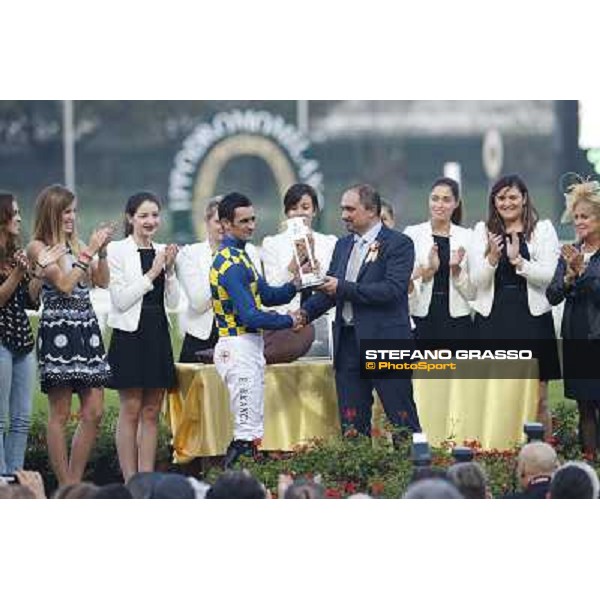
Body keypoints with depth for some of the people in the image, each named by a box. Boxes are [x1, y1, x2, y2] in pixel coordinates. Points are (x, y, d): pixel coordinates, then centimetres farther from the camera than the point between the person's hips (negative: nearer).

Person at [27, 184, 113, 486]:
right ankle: (65, 487, 1)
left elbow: (102, 281, 15)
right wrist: (89, 252, -10)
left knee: (94, 412, 2)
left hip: (86, 330, 7)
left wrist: (102, 251, 2)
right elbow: (64, 283, -12)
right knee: (60, 414, -3)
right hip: (57, 332, -7)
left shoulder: (74, 244, 15)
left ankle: (75, 484, 10)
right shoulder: (38, 247, -4)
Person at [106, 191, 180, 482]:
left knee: (152, 411, 6)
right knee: (131, 409, -4)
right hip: (130, 335, -5)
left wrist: (169, 270, -5)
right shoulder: (117, 251, -5)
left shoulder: (162, 252, 11)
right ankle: (130, 480, -1)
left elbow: (173, 302, 8)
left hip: (158, 335, 5)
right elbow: (121, 300, -12)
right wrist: (152, 274, -14)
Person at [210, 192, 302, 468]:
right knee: (247, 430, -11)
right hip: (239, 347, -11)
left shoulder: (239, 256, 15)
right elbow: (250, 316, -23)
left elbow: (267, 295, 18)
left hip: (249, 345, 11)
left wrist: (294, 286, 0)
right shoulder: (231, 264, -18)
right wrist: (289, 321, -11)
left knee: (251, 426, 14)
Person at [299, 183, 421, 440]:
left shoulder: (398, 244, -6)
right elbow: (329, 289, 13)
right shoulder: (343, 245, 16)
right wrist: (306, 312, -6)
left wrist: (343, 288, -19)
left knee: (402, 419, -3)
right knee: (352, 424, 8)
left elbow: (393, 289, -18)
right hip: (348, 341, 7)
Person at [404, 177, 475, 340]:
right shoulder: (412, 233, 2)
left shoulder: (467, 237, 5)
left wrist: (456, 269, -11)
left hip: (456, 322, 1)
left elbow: (472, 292, 5)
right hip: (422, 320, -1)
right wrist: (428, 270, -17)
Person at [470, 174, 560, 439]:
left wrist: (517, 260, -18)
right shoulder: (483, 231, 8)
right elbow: (477, 281, 2)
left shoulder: (543, 229, 4)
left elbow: (549, 276, -5)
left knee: (537, 402, 1)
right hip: (493, 319, 1)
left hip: (532, 318, -1)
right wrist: (492, 257, -17)